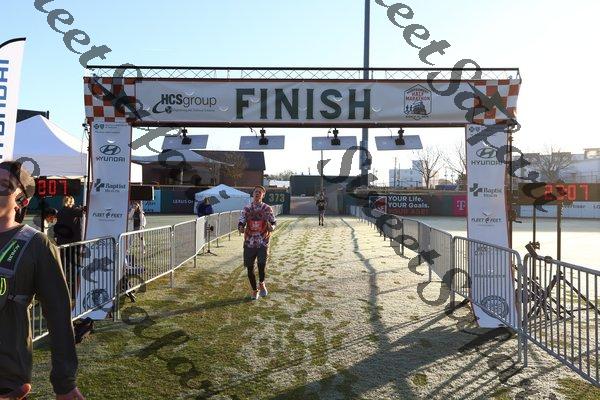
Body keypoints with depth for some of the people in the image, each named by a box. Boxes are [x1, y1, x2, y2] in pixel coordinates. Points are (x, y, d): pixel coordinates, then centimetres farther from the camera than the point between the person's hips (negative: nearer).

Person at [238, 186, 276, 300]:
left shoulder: (267, 208, 2)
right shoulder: (246, 209, 5)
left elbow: (273, 222, 4)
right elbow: (241, 222, 4)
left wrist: (271, 227, -20)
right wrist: (241, 228, -20)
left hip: (263, 242, -2)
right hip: (249, 242, 2)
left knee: (262, 264, -16)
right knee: (250, 268, 5)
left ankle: (261, 283, 16)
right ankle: (255, 290, 26)